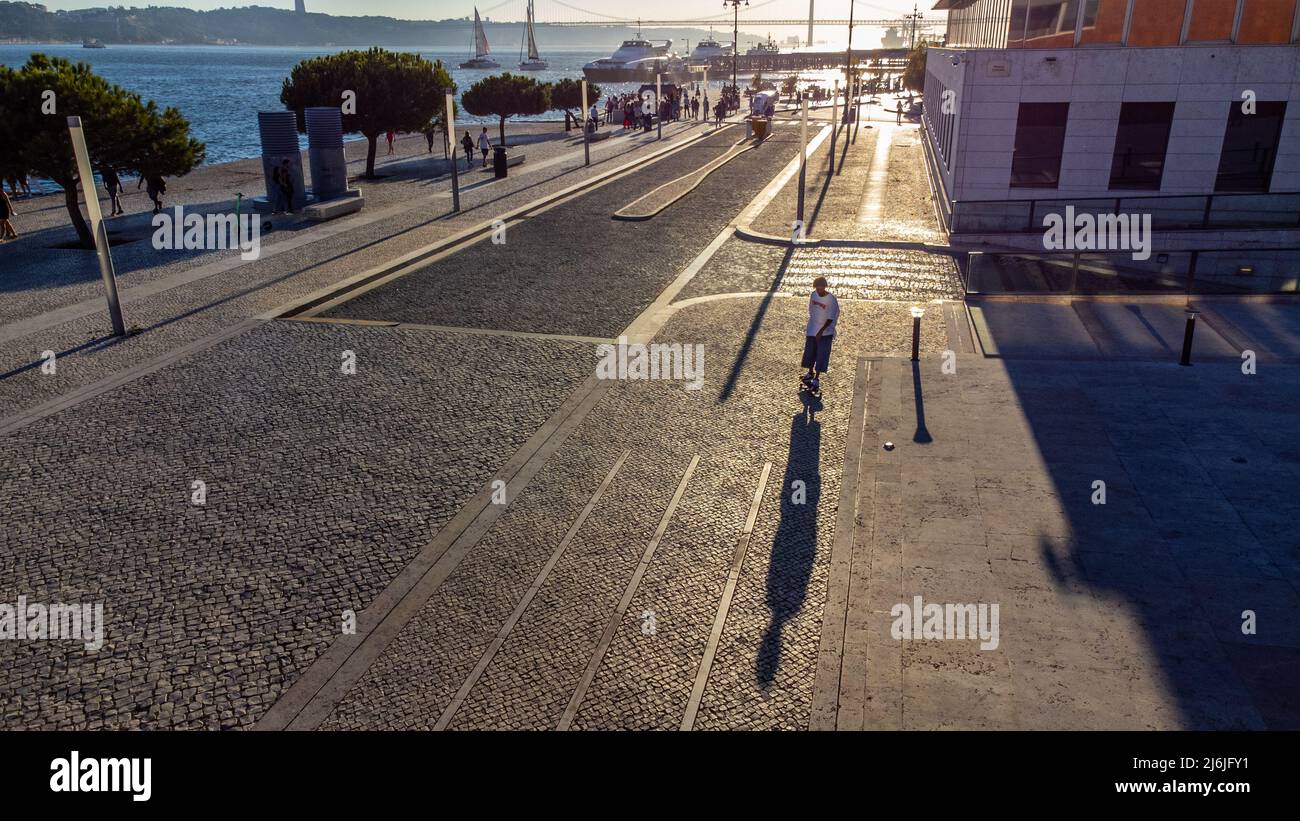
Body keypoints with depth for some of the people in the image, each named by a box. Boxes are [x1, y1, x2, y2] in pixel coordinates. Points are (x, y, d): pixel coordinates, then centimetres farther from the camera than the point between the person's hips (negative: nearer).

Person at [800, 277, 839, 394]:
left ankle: (817, 378, 8)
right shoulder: (814, 294, 0)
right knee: (809, 352, 16)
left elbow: (830, 318, -17)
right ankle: (810, 373, 36)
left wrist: (821, 331, -23)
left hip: (825, 332, -6)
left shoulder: (831, 299, -17)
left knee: (821, 355, -2)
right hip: (812, 330, 6)